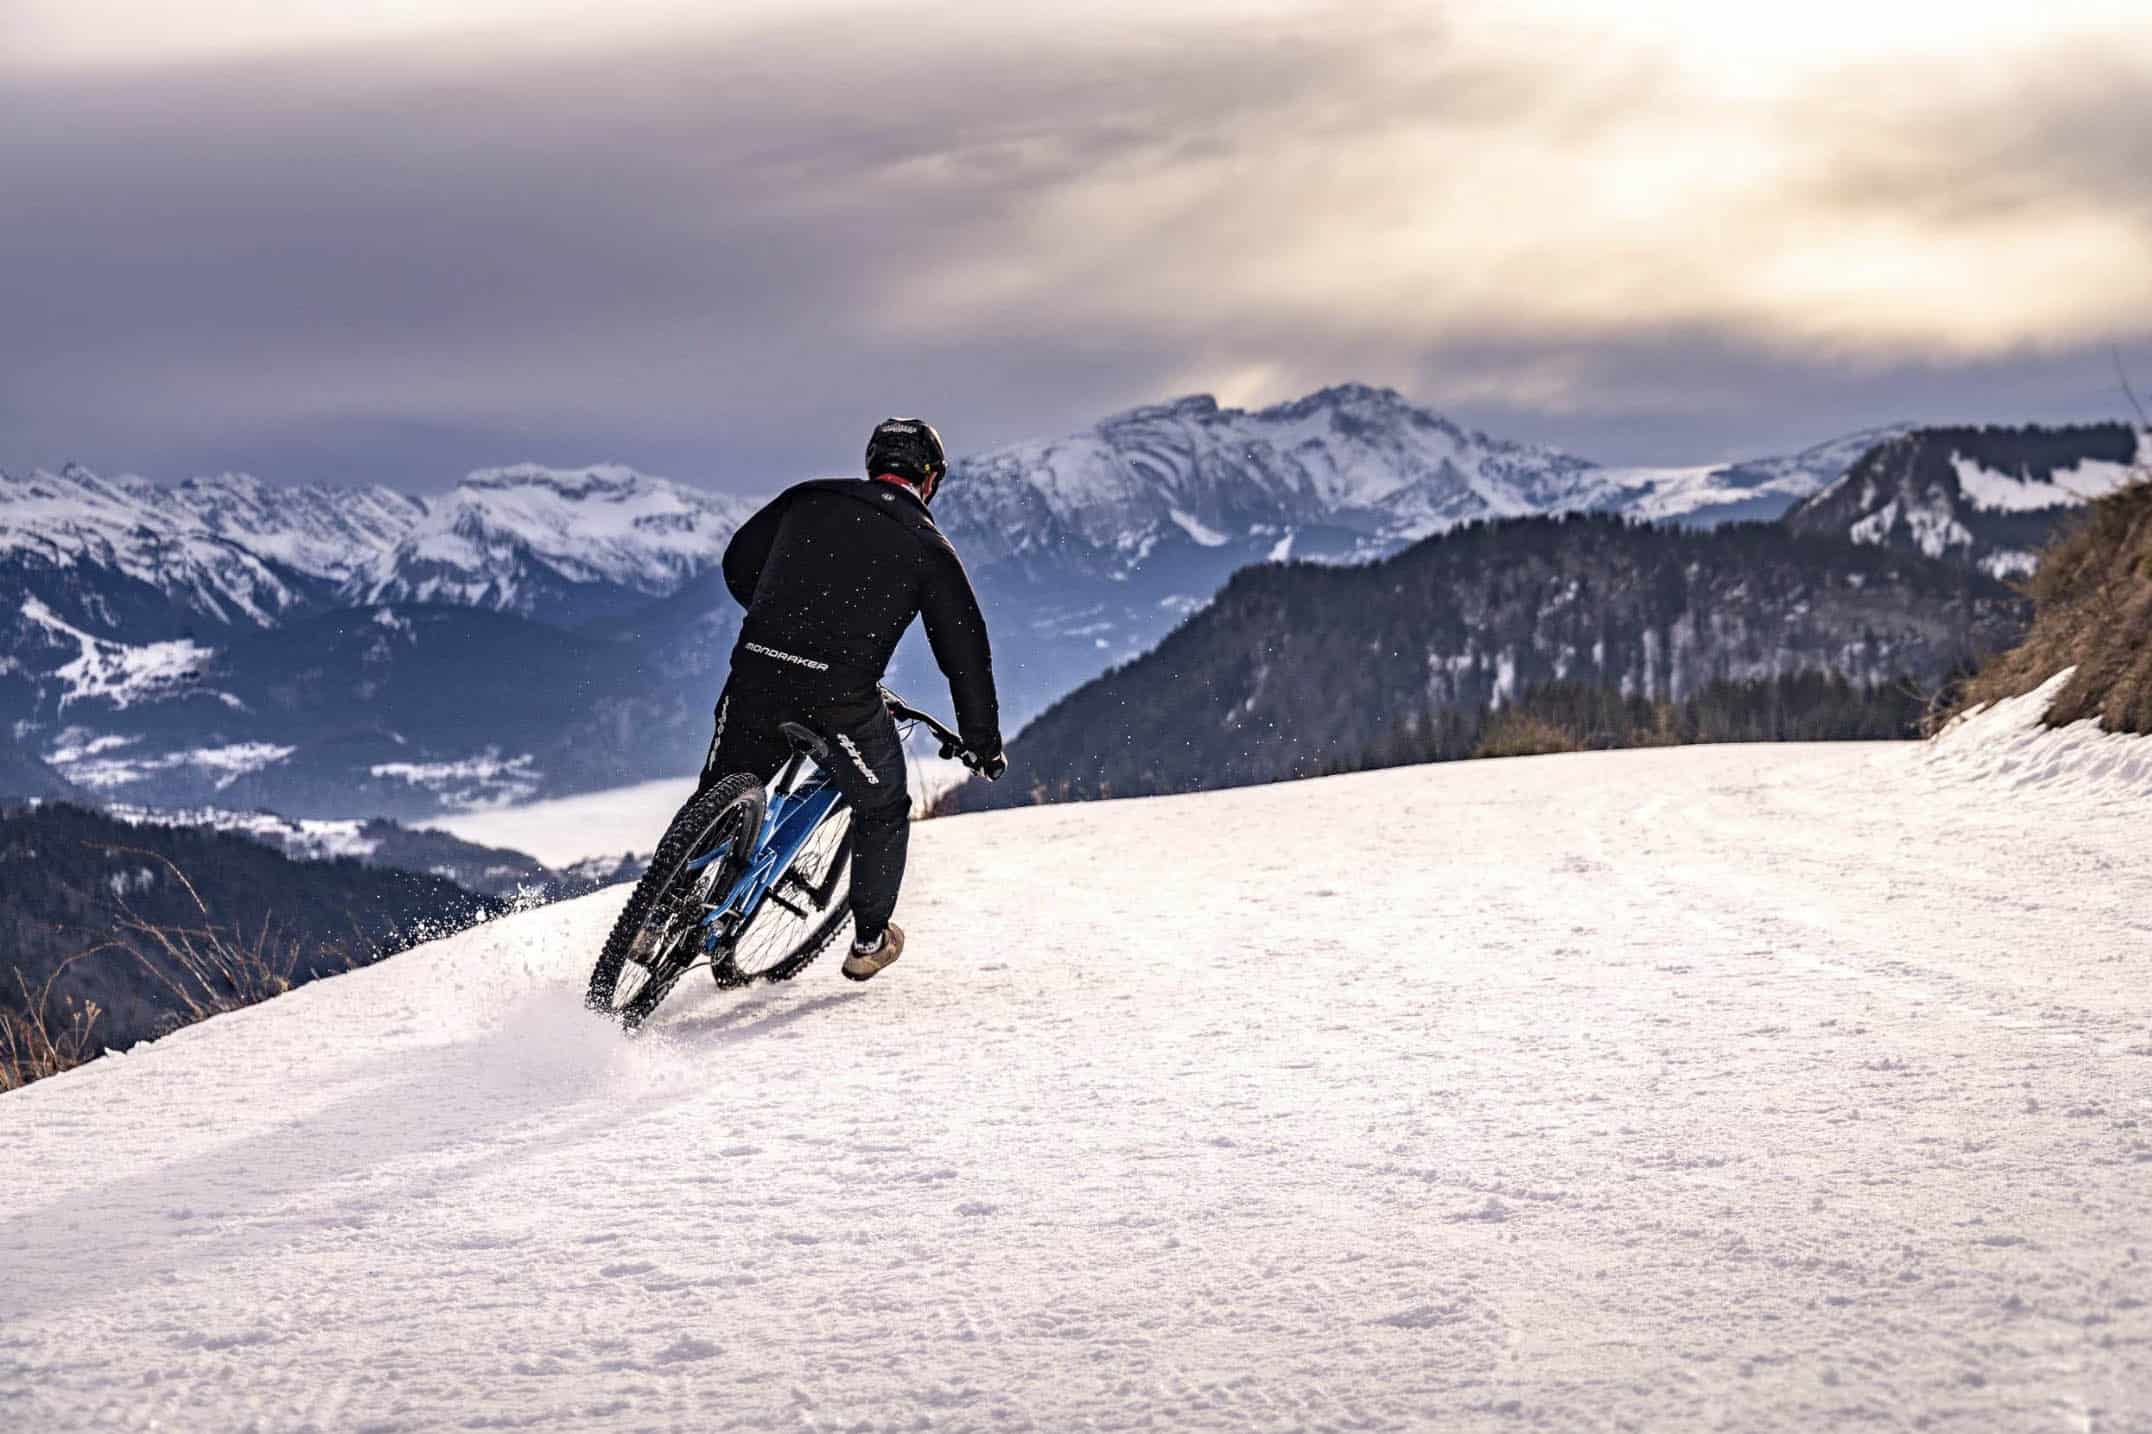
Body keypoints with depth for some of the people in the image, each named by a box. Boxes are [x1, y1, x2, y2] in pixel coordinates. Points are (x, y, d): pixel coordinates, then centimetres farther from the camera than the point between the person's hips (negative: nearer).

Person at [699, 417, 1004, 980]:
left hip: (758, 674, 2)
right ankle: (869, 940, 29)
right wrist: (984, 743, 19)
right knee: (882, 810, 22)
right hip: (843, 697, -2)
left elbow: (739, 564, 23)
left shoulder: (808, 498, 14)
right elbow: (965, 649, 9)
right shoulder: (928, 548, 7)